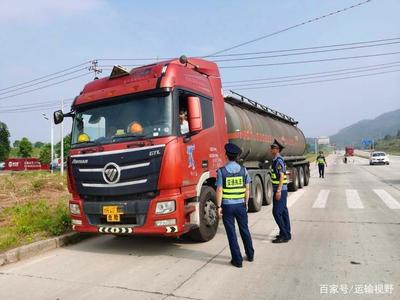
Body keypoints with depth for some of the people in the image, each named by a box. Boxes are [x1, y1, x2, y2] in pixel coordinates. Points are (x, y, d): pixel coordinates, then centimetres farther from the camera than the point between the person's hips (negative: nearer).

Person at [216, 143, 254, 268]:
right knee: (244, 230, 19)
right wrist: (246, 203, 12)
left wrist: (219, 207, -6)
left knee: (231, 233, 7)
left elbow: (219, 190, -12)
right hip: (240, 205, 3)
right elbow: (247, 189, 1)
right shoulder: (243, 170, -2)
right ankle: (250, 255, 33)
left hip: (227, 206, -3)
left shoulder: (221, 171, -10)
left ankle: (237, 260, 14)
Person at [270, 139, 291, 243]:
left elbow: (282, 176, -22)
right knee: (283, 212, 14)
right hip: (281, 189, 10)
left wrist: (278, 191, -24)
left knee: (277, 212, -7)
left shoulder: (279, 160, -17)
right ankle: (287, 234, 22)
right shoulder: (276, 160, 13)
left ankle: (284, 235, -1)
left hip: (280, 190, -10)